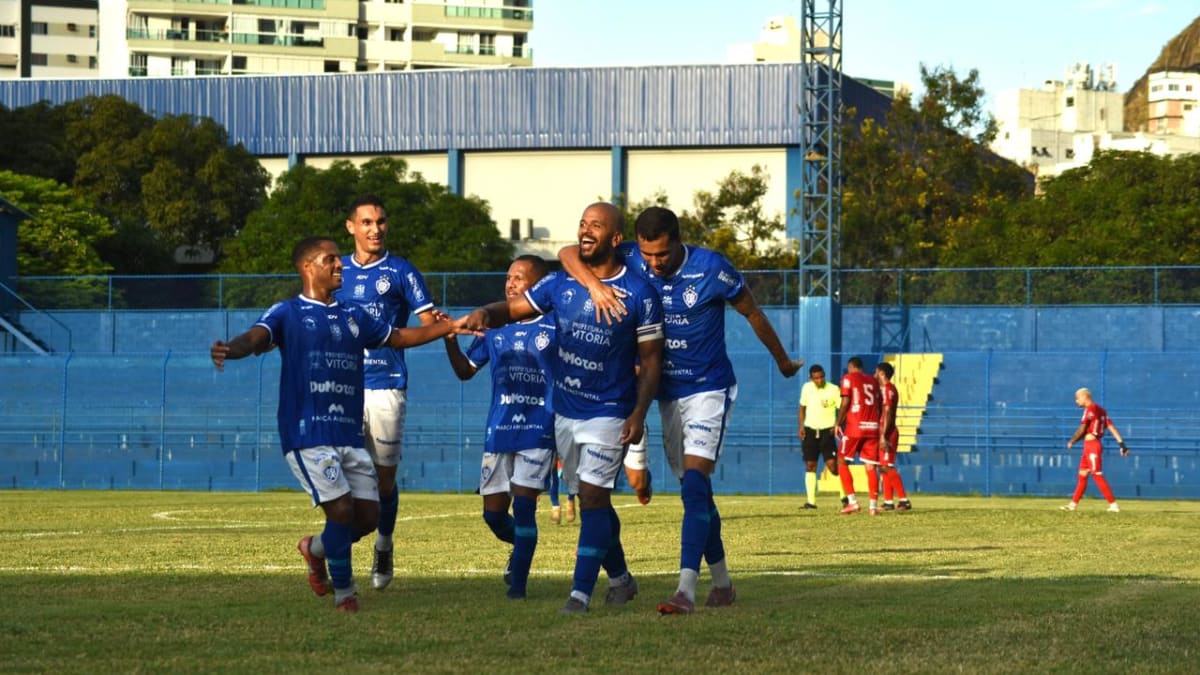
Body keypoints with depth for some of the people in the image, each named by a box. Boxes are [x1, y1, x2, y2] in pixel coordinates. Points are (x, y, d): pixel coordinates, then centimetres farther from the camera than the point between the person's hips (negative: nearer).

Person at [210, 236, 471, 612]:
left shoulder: (353, 316, 17)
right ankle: (344, 592, 4)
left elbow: (399, 337, 29)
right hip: (307, 435, -6)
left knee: (368, 516, 1)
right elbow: (256, 338, -18)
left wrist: (453, 326, 25)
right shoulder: (287, 313, 0)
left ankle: (316, 549, 31)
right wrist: (229, 350, -41)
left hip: (350, 435, 6)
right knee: (341, 508, -15)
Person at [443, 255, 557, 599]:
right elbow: (465, 371, 16)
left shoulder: (554, 328, -3)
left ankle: (518, 582, -1)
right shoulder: (495, 328, 9)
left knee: (523, 504, -10)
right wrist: (450, 339, 2)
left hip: (539, 430, -4)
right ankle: (519, 545, 37)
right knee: (493, 513, 5)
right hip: (499, 430, 4)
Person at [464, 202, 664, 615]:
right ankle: (620, 579, 29)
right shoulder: (560, 284, 4)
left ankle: (581, 593, -15)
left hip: (609, 413, -5)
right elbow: (514, 309, 4)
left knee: (593, 499, -13)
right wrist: (485, 313, -20)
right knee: (591, 501, 13)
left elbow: (650, 360, -4)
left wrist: (639, 412, -14)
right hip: (565, 411, 5)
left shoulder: (639, 294, -8)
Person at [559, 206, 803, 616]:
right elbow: (569, 253, -13)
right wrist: (594, 285, -34)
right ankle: (721, 582, 26)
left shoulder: (711, 268, -16)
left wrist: (783, 362, 13)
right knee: (695, 492, 12)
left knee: (694, 483, -19)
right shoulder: (631, 260, -6)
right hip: (668, 393, 5)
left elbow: (752, 313, -1)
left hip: (710, 390, -5)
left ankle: (686, 590, -29)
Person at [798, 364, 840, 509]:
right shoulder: (806, 388, 3)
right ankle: (810, 501, 4)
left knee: (832, 465, -13)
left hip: (827, 431, -4)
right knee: (810, 466, 2)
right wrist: (801, 426, 3)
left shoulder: (833, 390, -10)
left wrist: (837, 424, -25)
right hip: (809, 430, 4)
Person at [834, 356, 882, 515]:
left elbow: (845, 402, -7)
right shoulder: (872, 381, 16)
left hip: (855, 426, -4)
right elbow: (878, 404, 13)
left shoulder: (848, 378, 2)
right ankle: (874, 505, -4)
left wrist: (838, 423, 0)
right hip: (872, 427, 4)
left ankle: (852, 501, -5)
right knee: (871, 466, 5)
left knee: (842, 462, 6)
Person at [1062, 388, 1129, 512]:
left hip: (1092, 445, -10)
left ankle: (1114, 505, -11)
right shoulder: (1100, 410, 14)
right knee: (1082, 475, 14)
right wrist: (1121, 443, 6)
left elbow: (1082, 430, -12)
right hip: (1089, 446, 10)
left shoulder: (1090, 409, -12)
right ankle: (1073, 504, 20)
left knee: (1097, 476, -9)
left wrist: (1071, 441, 2)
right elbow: (1111, 427, 10)